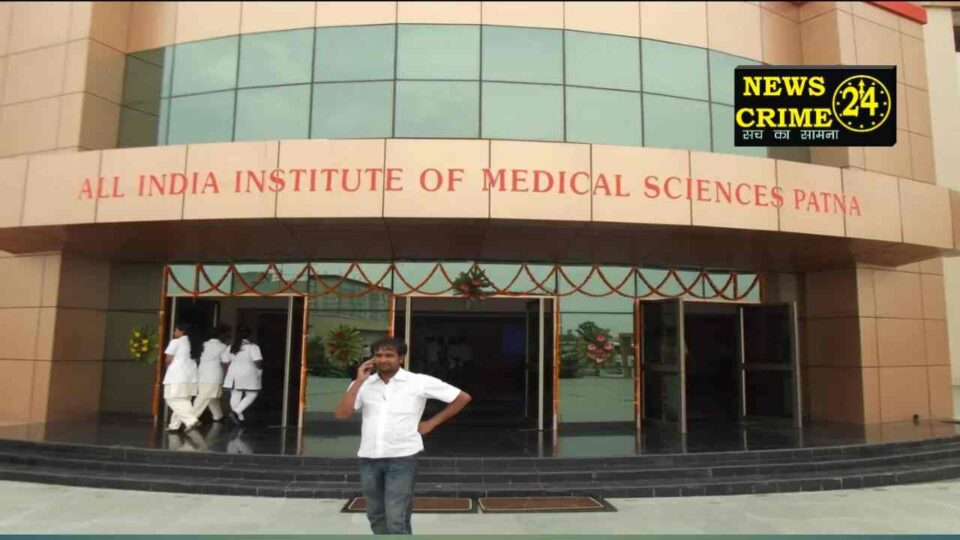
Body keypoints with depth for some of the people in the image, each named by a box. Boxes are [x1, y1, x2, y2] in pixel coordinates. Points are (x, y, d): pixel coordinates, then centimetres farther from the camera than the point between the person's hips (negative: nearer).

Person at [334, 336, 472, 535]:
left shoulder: (419, 382, -6)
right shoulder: (364, 384, 4)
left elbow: (463, 398, -2)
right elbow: (340, 414, -7)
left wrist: (431, 423, -1)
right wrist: (359, 381, -11)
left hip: (402, 458, -4)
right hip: (368, 458, 5)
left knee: (397, 520, -7)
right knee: (376, 516, 17)